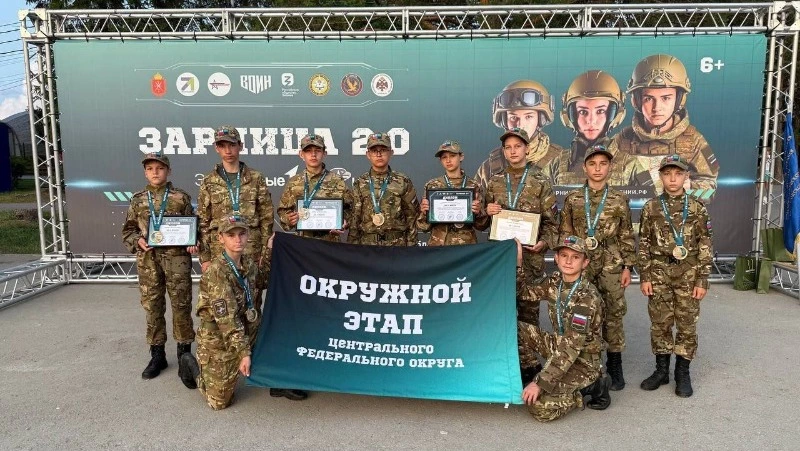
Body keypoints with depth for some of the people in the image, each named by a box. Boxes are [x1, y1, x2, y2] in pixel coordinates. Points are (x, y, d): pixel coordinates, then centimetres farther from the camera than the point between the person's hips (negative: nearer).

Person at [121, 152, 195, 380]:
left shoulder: (181, 198, 3)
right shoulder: (138, 200, 9)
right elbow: (128, 230, 12)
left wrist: (193, 244, -12)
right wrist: (137, 241, -9)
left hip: (177, 259, -2)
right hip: (148, 260, 2)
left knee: (181, 305, 3)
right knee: (152, 307, 9)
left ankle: (184, 351, 19)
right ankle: (157, 355, 21)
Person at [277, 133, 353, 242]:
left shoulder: (337, 182, 0)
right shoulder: (293, 182, 5)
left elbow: (348, 208, 6)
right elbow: (283, 211, 12)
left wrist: (342, 224, -11)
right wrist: (288, 220, -8)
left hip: (330, 240, -1)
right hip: (302, 239, 1)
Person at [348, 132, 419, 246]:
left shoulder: (403, 182, 3)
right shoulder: (360, 184, 5)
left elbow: (412, 217, 3)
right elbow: (353, 221, 4)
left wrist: (411, 247, -1)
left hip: (397, 245, 0)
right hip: (367, 245, 1)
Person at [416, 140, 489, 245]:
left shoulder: (473, 186, 0)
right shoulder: (432, 186, 1)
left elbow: (482, 225, 4)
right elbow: (423, 227, 2)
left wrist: (478, 212, -15)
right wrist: (424, 212, -17)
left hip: (466, 244, 0)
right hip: (438, 244, 0)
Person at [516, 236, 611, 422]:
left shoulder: (587, 298, -26)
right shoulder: (555, 281, -4)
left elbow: (571, 347, -28)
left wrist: (540, 382, -29)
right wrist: (518, 262, -4)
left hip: (581, 358, -7)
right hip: (558, 345, 7)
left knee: (541, 407, -22)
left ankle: (593, 385, -1)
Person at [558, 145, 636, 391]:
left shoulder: (619, 200, 3)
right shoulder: (573, 199, 4)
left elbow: (627, 237, 5)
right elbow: (565, 234, 5)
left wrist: (627, 266, 1)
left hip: (611, 267, 0)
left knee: (613, 314, 6)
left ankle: (615, 366, 20)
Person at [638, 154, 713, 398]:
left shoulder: (698, 208, 0)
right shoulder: (650, 208, 1)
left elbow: (705, 247, 1)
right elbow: (644, 245, 3)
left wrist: (702, 280, -4)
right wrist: (644, 277, -2)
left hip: (688, 274, 0)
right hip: (658, 273, 1)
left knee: (687, 324, 6)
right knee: (659, 323, 8)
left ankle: (683, 372, 20)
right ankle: (661, 369, 22)